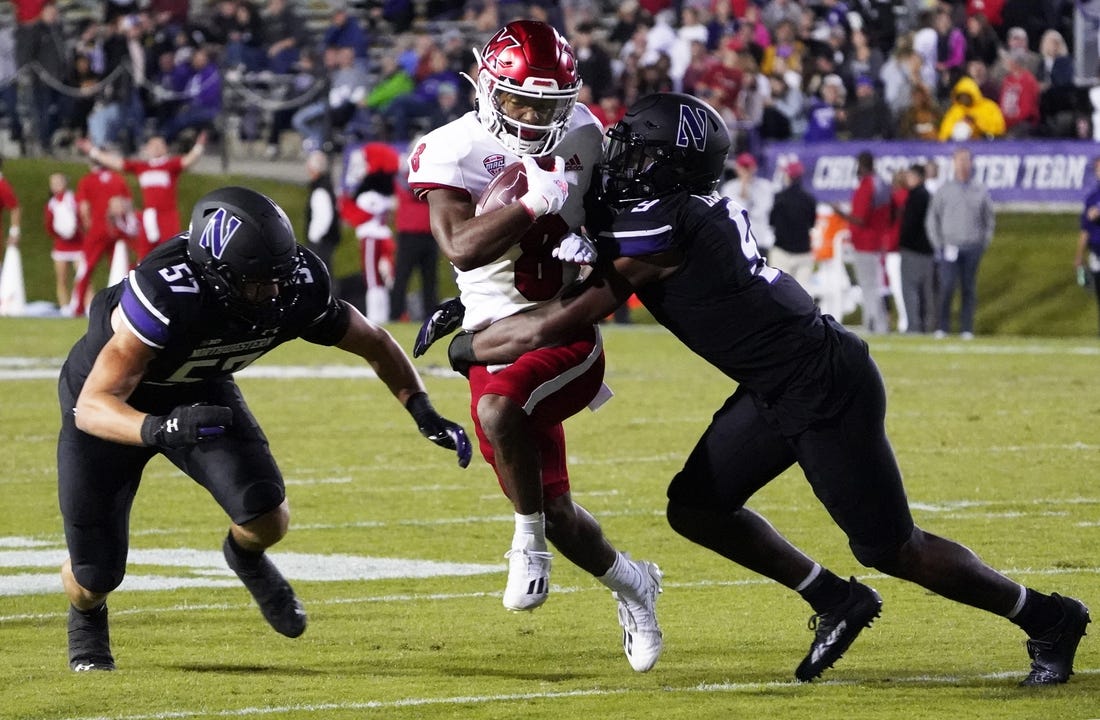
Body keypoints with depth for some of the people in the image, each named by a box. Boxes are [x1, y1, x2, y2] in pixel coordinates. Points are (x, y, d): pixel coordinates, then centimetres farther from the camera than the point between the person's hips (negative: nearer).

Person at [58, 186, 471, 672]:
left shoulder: (298, 288, -26)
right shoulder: (166, 295, -42)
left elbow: (374, 343, -5)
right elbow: (91, 408, -44)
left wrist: (425, 415, -14)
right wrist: (162, 429, -62)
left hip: (200, 393, 4)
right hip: (112, 401, -4)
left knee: (267, 520, -17)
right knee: (96, 574, -4)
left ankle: (246, 557, 22)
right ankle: (87, 616, 35)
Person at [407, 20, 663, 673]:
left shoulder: (582, 135, -1)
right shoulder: (453, 151, -9)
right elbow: (461, 247, -22)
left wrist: (588, 243, -7)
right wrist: (533, 202, -30)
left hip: (567, 332, -1)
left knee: (499, 409, -35)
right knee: (556, 512, 5)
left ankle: (530, 540, -14)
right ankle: (630, 583, 34)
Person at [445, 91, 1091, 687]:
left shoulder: (660, 232, -22)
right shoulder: (696, 211, 5)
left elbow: (547, 330, -18)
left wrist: (467, 348, -2)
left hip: (830, 391, -9)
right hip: (779, 391, 9)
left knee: (891, 549, 1)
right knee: (695, 507, 8)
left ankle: (1048, 618, 17)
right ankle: (836, 602, 18)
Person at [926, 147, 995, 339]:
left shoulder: (980, 191, 8)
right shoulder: (944, 190, 6)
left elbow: (989, 220, 16)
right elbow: (932, 219, 10)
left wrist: (984, 243, 6)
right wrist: (938, 244, 2)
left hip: (973, 248, 1)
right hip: (949, 247, -1)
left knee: (969, 289, 2)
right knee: (947, 286, -12)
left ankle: (967, 329, 6)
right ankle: (942, 327, -5)